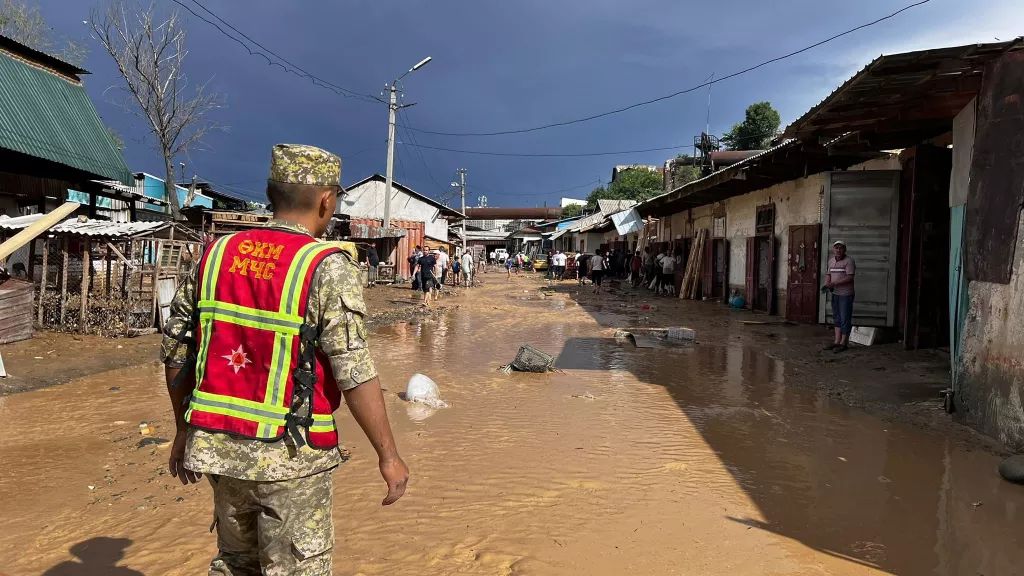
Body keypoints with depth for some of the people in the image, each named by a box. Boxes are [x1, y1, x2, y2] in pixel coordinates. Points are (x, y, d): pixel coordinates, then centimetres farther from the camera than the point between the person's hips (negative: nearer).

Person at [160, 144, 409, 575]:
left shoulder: (216, 254, 2)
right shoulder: (328, 267, -15)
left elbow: (175, 352, 7)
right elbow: (354, 373, -17)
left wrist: (184, 430, 19)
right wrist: (388, 455, -9)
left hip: (217, 445, 6)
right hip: (290, 457, -5)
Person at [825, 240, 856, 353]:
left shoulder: (848, 261, -12)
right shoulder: (831, 261, 11)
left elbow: (849, 278, -19)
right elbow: (828, 274, 15)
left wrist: (834, 283, -23)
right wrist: (827, 284, -5)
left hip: (846, 294, -7)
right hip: (835, 293, 7)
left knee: (845, 319, -2)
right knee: (836, 318, 12)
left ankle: (843, 343, 5)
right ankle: (837, 341, 20)